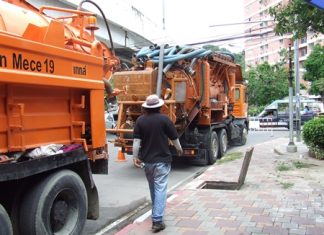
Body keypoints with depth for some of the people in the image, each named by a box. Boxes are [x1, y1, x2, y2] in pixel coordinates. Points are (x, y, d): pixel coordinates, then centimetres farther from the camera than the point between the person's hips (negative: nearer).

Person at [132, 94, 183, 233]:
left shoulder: (140, 120, -2)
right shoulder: (164, 119, -9)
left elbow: (136, 140, -5)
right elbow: (174, 138, -1)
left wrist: (135, 156, 3)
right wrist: (179, 148, 17)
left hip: (147, 160, 4)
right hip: (162, 159, -4)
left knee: (153, 187, 21)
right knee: (160, 188, -3)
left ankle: (156, 214, 38)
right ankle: (157, 220, -9)